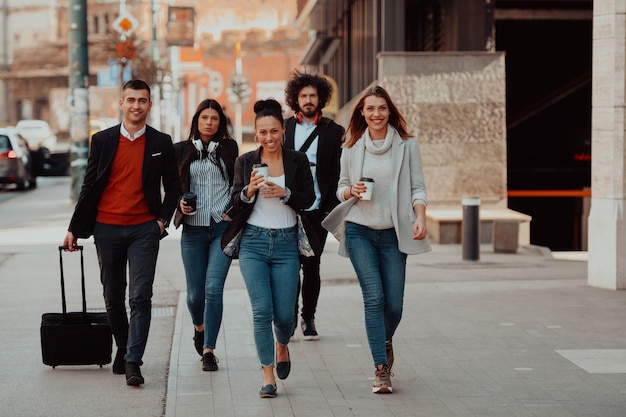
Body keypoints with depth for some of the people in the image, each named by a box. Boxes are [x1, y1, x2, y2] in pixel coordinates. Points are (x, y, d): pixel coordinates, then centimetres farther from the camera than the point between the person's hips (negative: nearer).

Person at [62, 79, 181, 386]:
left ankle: (133, 362, -12)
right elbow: (89, 186, 7)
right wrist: (74, 229, 6)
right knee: (113, 298, 11)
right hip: (107, 229, 2)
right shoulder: (102, 140, 4)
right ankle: (123, 348, 31)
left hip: (144, 230, -2)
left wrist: (163, 219, -1)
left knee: (140, 297, -11)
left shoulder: (161, 143, 3)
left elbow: (172, 185, 12)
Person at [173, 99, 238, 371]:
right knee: (195, 292, 5)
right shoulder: (182, 150, 8)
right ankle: (199, 327, 39)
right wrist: (180, 204, -7)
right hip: (193, 229, 1)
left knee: (214, 288, -14)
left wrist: (233, 213, -1)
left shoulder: (229, 148, 8)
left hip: (222, 227, -1)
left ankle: (208, 350, -6)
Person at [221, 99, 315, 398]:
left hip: (286, 243, 0)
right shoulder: (245, 162, 4)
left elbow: (308, 199, 1)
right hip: (253, 242, 0)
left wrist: (284, 193, -16)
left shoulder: (297, 160, 3)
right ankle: (268, 375, -1)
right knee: (261, 311, -10)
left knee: (284, 315, 1)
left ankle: (282, 346, 36)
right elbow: (235, 203, 5)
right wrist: (249, 191, -15)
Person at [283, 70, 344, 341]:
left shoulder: (333, 132, 5)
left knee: (311, 266, 4)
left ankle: (308, 318, 17)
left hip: (317, 210, 0)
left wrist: (332, 208, -5)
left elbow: (337, 174, 4)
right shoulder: (284, 128, 8)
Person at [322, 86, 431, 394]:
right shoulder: (352, 147, 6)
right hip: (359, 231, 0)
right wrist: (352, 191, -9)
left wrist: (420, 217, -14)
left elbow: (417, 187, 2)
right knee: (374, 297, -13)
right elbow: (341, 188, 14)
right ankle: (381, 369, -9)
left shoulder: (407, 145, 3)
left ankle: (385, 341, 34)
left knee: (394, 303, 0)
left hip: (393, 233, 0)